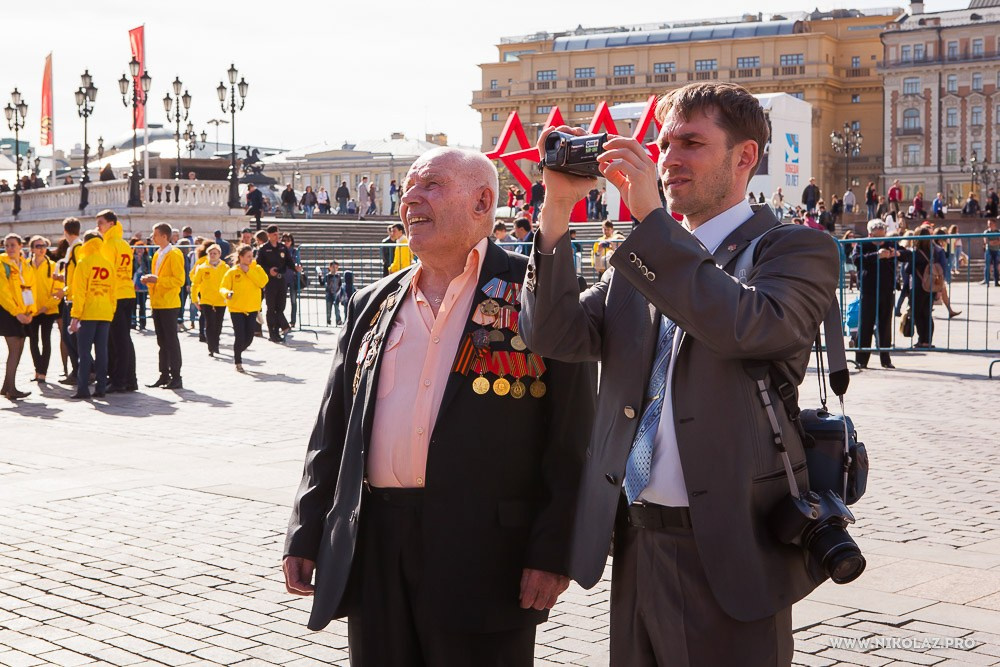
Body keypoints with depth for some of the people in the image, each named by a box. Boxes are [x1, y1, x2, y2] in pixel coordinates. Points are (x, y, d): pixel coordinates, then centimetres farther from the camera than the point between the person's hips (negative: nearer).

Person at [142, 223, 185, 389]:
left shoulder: (174, 254, -10)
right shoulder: (157, 254, 16)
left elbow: (179, 280, -16)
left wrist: (157, 279, -21)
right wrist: (149, 280, 4)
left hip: (169, 305, -8)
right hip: (157, 304, 8)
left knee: (171, 341, -6)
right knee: (162, 341, 10)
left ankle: (176, 377, -2)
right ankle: (164, 375, 15)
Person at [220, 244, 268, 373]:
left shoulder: (257, 269, 3)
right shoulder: (232, 272, -3)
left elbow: (263, 282, -14)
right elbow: (223, 287, -2)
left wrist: (248, 271, -15)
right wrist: (228, 293, -25)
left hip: (252, 309, 3)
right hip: (236, 309, -3)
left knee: (249, 338, 6)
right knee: (240, 337, -7)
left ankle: (238, 353, 35)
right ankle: (238, 363, 8)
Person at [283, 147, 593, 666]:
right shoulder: (373, 305, 15)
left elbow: (570, 435, -7)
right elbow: (332, 432, 16)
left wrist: (552, 550, -12)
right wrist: (305, 536, 11)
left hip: (484, 553, -5)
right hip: (375, 548, 5)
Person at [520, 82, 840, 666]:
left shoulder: (798, 250, -4)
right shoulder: (645, 257, 12)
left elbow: (746, 326, -25)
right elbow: (557, 336, 1)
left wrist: (651, 214, -22)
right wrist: (558, 208, -7)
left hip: (727, 552, -5)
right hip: (634, 546, 5)